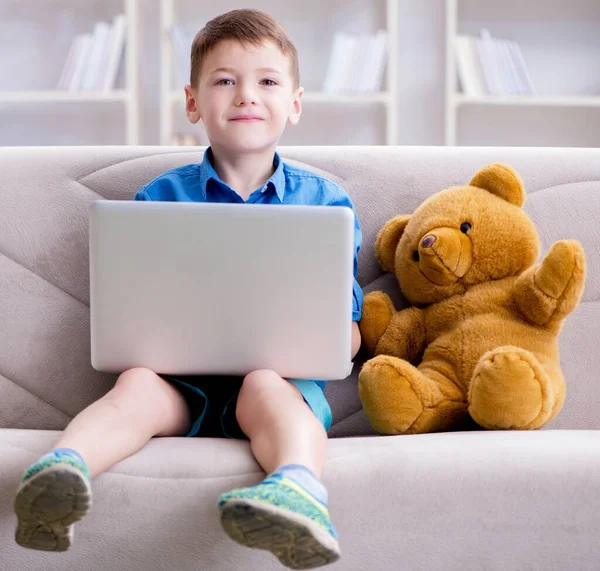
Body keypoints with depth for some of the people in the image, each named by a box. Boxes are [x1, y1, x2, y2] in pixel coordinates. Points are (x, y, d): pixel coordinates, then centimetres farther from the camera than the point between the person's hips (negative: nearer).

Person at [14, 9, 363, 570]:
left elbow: (349, 332, 11)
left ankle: (299, 488, -64)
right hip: (182, 379, 1)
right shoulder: (160, 198, 14)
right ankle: (61, 466, -58)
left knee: (265, 385, -35)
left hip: (283, 372, -1)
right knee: (137, 382, -31)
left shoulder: (325, 201, 13)